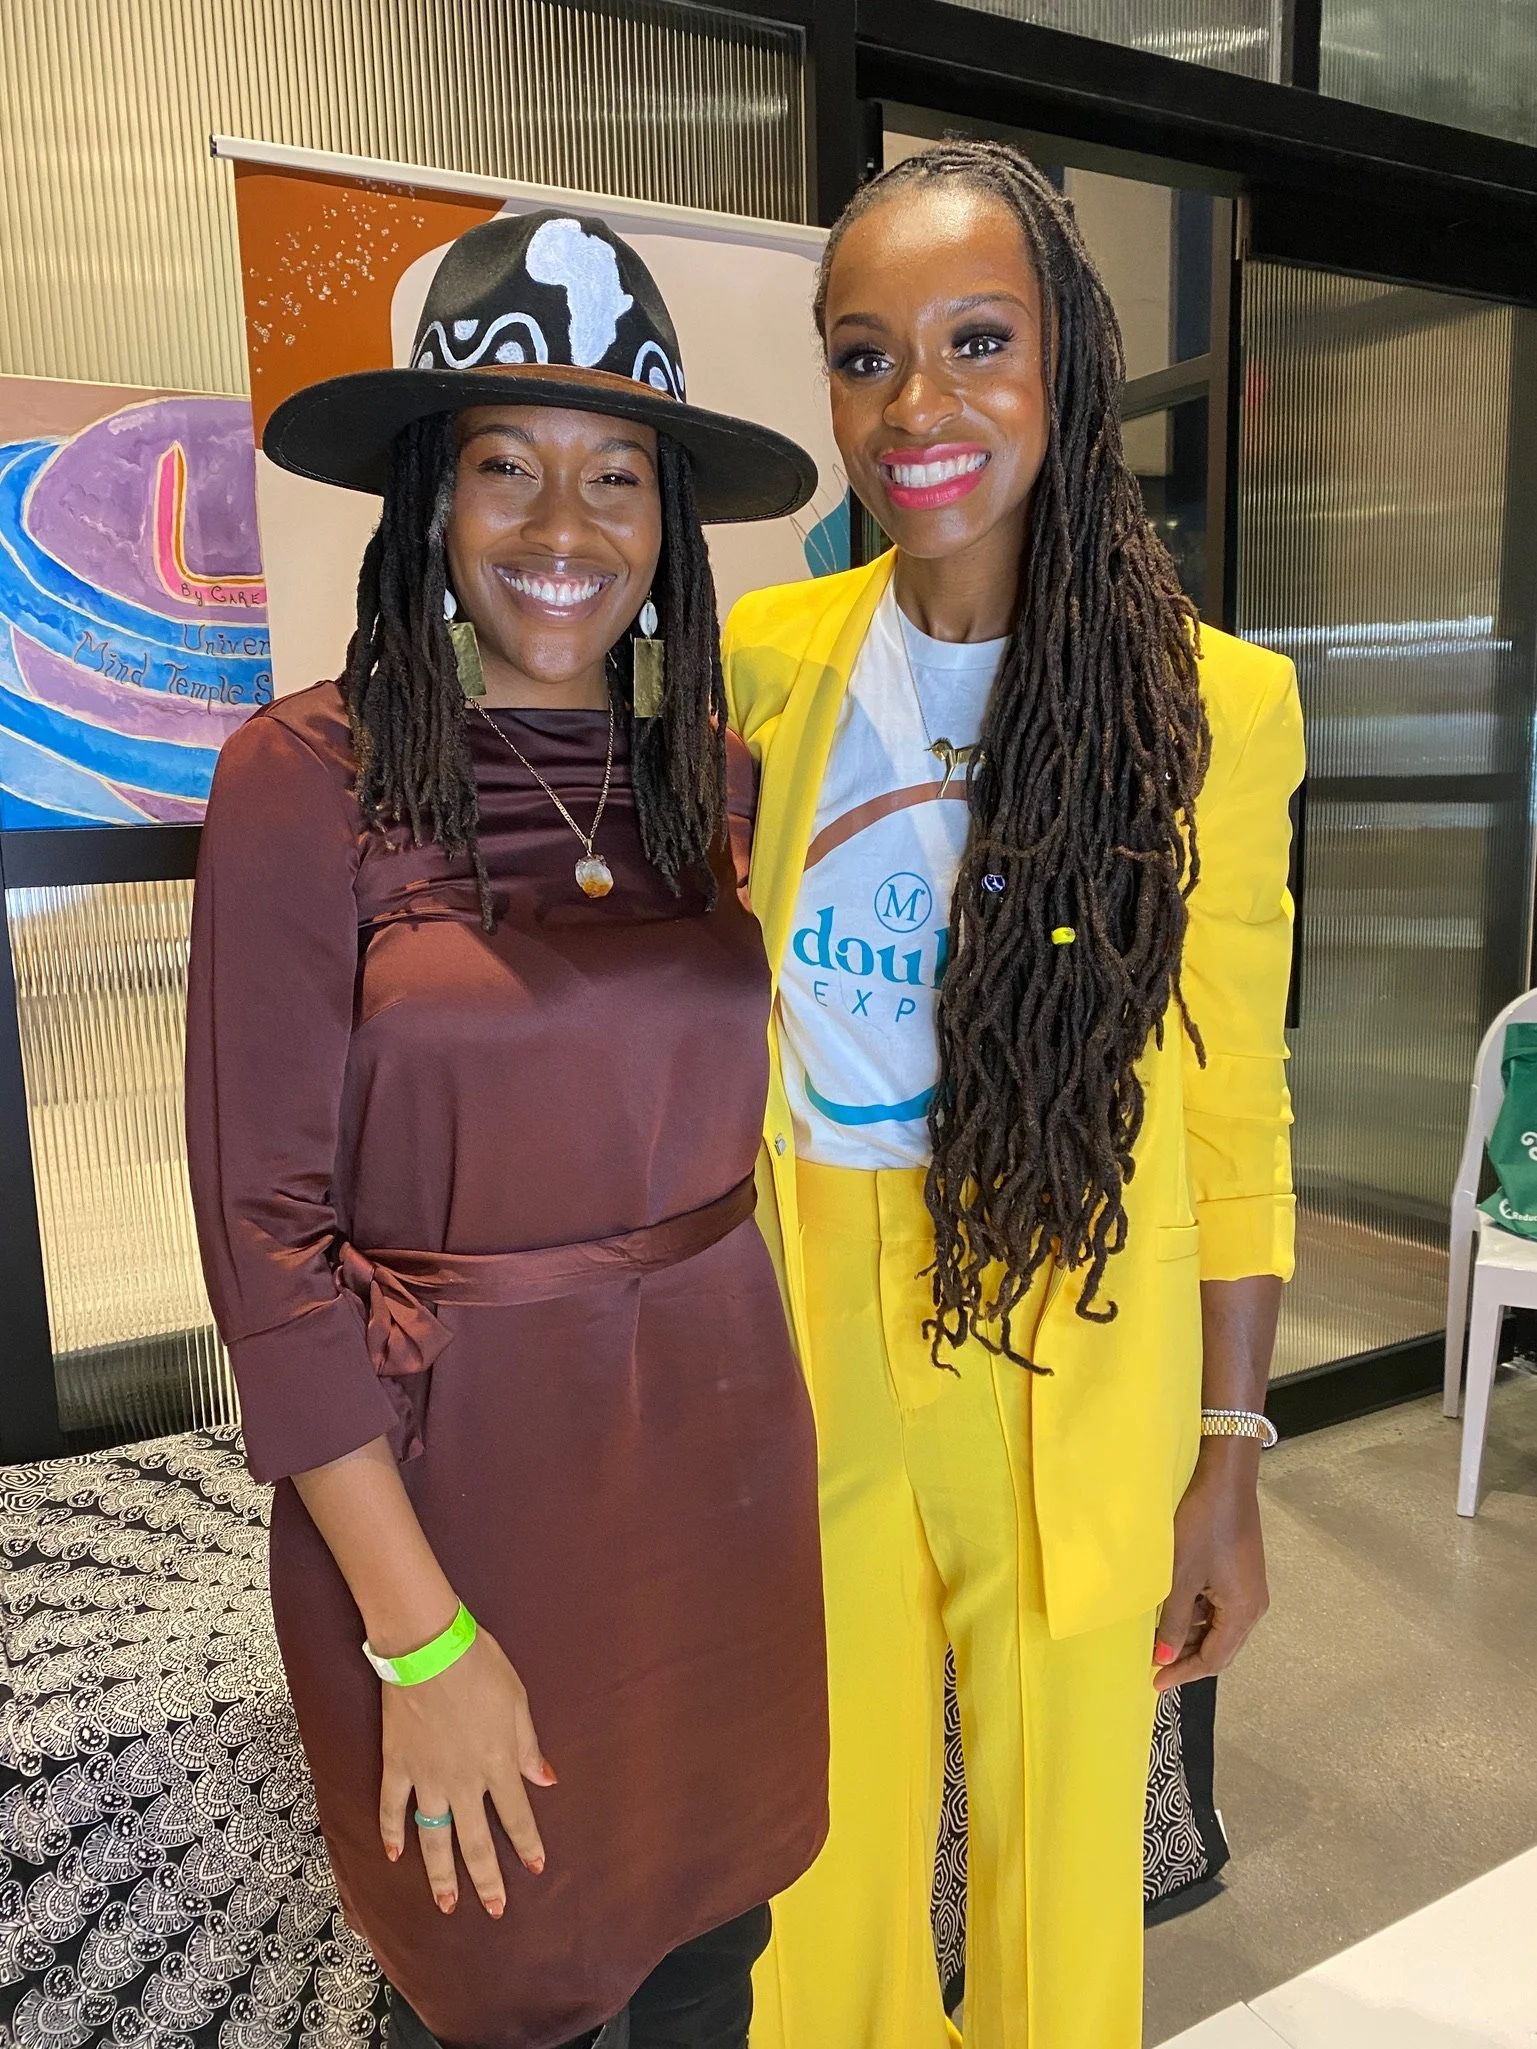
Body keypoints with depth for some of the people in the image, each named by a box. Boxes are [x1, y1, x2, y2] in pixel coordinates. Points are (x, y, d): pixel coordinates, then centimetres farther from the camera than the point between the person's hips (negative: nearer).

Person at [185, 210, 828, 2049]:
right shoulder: (307, 774, -12)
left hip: (720, 1444, 4)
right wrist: (419, 1632, -12)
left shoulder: (719, 772, 1)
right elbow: (265, 1227, -13)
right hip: (448, 1469, -3)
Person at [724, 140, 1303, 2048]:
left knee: (1061, 1846, 18)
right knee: (829, 1849, 20)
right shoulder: (760, 661, -2)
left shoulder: (1208, 702, -8)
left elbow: (1232, 1113, -3)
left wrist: (1229, 1460, -1)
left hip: (1080, 1367, -1)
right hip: (810, 1342, 2)